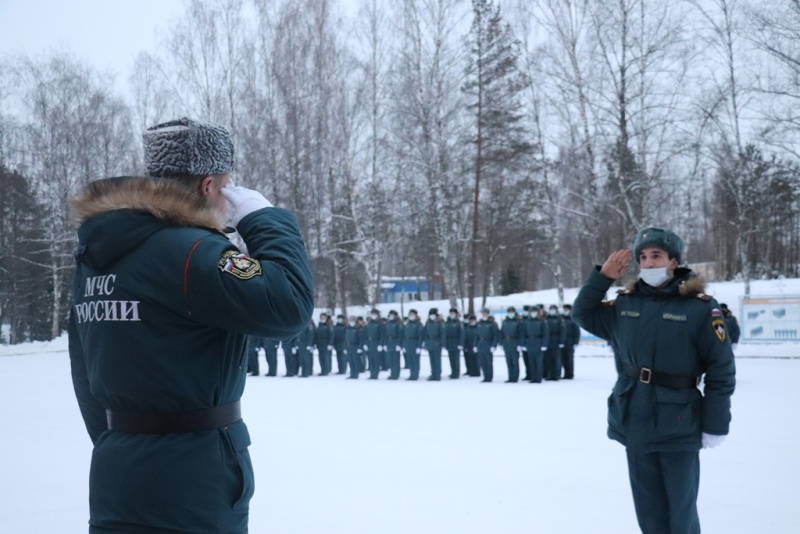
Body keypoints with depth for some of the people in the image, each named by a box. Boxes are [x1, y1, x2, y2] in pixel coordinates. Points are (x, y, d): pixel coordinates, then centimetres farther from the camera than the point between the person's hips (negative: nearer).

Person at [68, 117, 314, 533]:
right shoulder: (187, 251, -19)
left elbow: (85, 374, 14)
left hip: (118, 477, 8)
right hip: (189, 489, -8)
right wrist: (266, 219, -11)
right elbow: (287, 305, -25)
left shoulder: (97, 256, 8)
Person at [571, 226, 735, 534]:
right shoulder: (625, 303, 5)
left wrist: (715, 425, -11)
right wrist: (603, 277, 4)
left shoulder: (699, 307, -10)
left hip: (678, 425, -5)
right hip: (634, 423, 5)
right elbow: (583, 314, 18)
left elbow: (721, 370, -10)